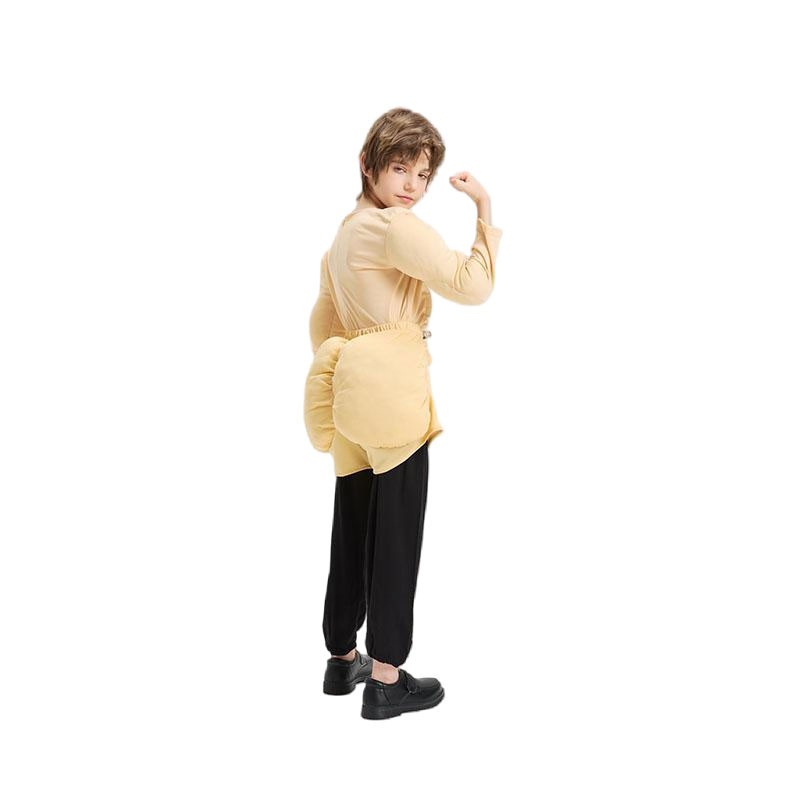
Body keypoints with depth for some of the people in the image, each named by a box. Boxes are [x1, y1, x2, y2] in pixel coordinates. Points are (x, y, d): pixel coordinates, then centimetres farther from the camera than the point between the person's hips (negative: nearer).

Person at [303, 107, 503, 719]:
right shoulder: (398, 227, -12)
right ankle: (386, 680, 7)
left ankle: (343, 659, 29)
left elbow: (323, 323, 22)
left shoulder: (347, 231, 18)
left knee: (353, 525, 16)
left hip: (353, 388, 10)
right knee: (396, 531, -1)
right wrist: (487, 211, -9)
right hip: (392, 389, -10)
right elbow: (474, 284, -17)